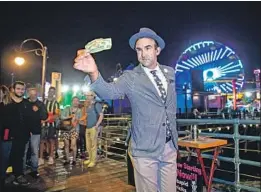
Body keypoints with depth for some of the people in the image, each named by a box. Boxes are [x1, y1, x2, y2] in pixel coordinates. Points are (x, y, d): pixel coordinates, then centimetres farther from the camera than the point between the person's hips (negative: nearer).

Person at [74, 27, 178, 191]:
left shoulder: (170, 72, 5)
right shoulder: (131, 77, -9)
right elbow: (110, 91, -28)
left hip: (170, 147, 4)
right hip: (145, 150, -4)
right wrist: (94, 73, -48)